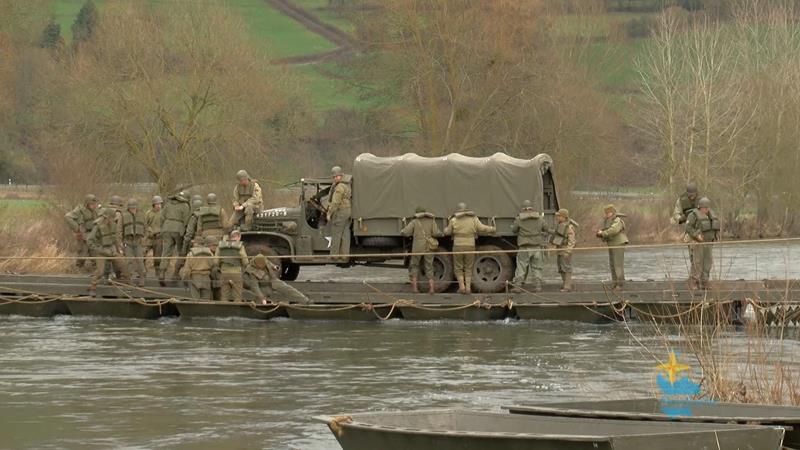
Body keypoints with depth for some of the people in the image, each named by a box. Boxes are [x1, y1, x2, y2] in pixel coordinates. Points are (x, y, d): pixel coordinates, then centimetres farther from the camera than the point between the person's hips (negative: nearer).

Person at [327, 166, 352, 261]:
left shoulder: (339, 187, -17)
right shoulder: (348, 184, 12)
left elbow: (335, 202, -20)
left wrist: (329, 214, -15)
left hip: (340, 211, -9)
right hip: (348, 211, 9)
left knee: (336, 233, -3)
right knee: (345, 233, 8)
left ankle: (334, 254, -1)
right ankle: (345, 254, 7)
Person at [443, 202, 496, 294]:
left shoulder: (454, 220, -2)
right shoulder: (473, 219, 1)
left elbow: (447, 232, 6)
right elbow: (482, 228, -4)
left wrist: (446, 229, 30)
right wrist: (492, 229, 14)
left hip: (458, 247, -1)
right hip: (470, 247, 1)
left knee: (458, 268, 11)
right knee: (468, 269, 12)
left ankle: (462, 287, -2)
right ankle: (468, 288, 3)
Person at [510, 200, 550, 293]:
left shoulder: (519, 219, -4)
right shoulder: (539, 218, 4)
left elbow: (514, 229, 5)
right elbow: (547, 229, 11)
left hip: (524, 246, -2)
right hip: (537, 246, 2)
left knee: (521, 267, 2)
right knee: (537, 267, 9)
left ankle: (518, 286, -4)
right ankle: (537, 286, 5)